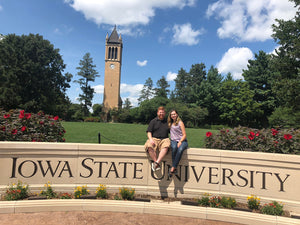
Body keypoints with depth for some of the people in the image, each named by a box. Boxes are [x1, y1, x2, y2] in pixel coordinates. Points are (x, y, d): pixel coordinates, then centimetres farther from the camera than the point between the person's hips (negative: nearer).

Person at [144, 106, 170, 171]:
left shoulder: (167, 122, 20)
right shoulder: (153, 121, 15)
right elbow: (149, 132, 8)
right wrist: (151, 139, -11)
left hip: (164, 139, 1)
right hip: (154, 139, 0)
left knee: (166, 146, -36)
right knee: (149, 147, -34)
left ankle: (156, 162, -41)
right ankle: (157, 165, -31)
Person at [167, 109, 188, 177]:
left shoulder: (180, 122, 4)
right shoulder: (170, 123, 18)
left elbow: (184, 135, -1)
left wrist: (180, 142, -16)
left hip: (182, 141, -2)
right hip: (173, 140, 2)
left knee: (180, 149, -36)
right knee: (174, 147, -35)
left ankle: (173, 168, -35)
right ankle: (175, 168, -32)